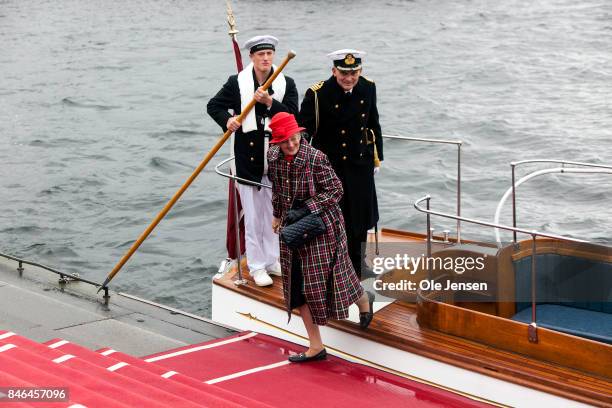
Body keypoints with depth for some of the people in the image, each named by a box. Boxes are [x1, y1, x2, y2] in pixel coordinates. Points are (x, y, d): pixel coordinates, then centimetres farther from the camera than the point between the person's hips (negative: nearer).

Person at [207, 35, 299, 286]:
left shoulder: (286, 84, 1)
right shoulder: (237, 83, -3)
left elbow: (293, 115, -8)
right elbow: (213, 106, 5)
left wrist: (270, 102, -22)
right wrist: (226, 120, -15)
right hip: (248, 158, -2)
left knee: (274, 212, 13)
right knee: (253, 215, 3)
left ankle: (272, 261, 28)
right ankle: (257, 267, 11)